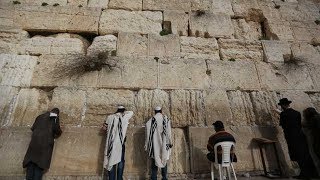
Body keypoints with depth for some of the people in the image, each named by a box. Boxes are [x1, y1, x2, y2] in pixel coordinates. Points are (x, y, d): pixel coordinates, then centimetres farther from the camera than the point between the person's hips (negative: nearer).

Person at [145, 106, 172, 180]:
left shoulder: (150, 120, -5)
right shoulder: (166, 119, -5)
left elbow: (148, 134, -4)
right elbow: (168, 132, -5)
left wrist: (146, 145, 3)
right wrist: (170, 142, 3)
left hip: (154, 145, 0)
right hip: (164, 144, 1)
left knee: (154, 162, 11)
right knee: (164, 161, 16)